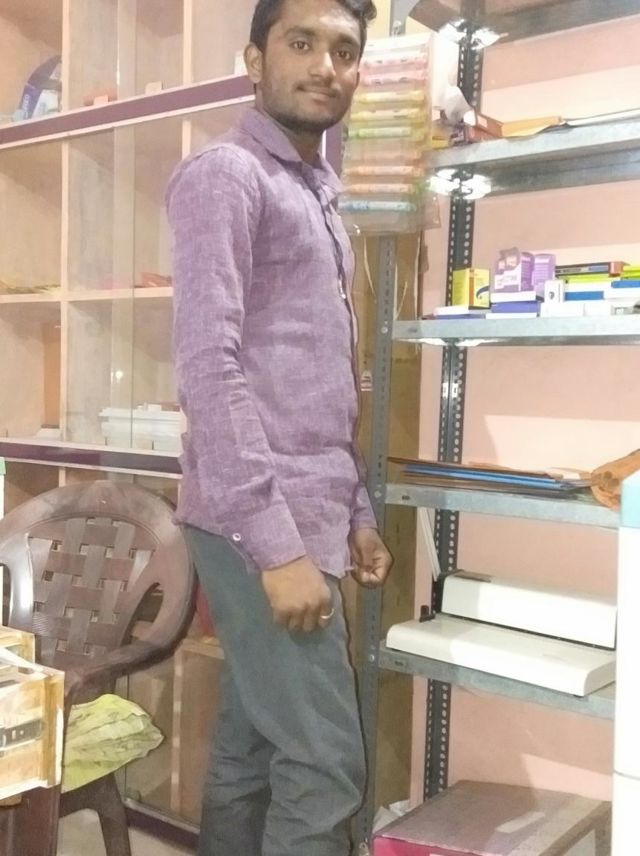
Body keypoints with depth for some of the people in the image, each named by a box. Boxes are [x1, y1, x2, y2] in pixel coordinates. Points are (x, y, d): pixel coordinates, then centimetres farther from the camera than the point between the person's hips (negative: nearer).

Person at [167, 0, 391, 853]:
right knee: (324, 762, -3)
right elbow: (209, 365, -18)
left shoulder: (317, 195, 20)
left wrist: (354, 511, 15)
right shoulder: (225, 174, -7)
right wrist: (277, 542, -21)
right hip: (260, 527, -8)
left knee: (250, 752, 15)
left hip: (304, 519, 8)